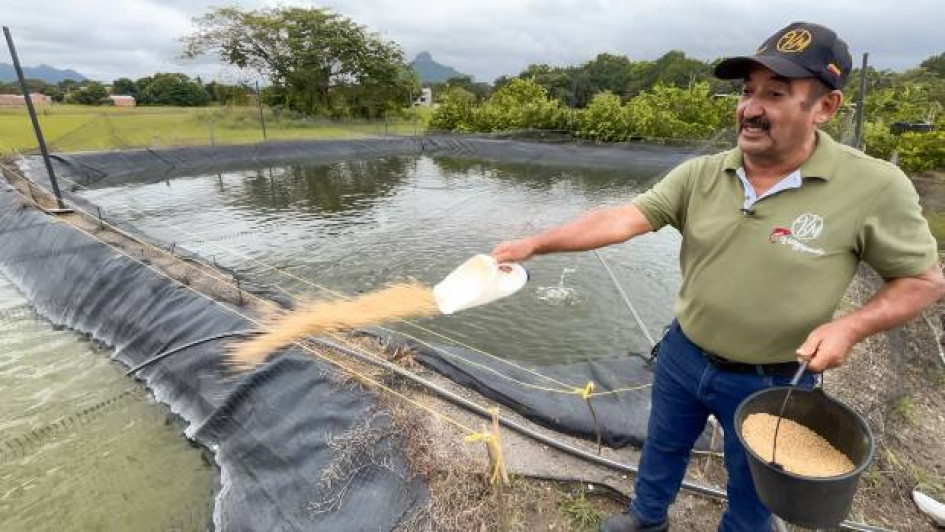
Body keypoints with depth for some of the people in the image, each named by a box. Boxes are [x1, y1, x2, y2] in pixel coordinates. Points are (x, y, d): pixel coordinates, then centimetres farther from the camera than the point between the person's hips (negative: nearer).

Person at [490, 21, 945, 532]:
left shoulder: (875, 188, -17)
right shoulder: (700, 174, -11)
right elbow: (622, 218, -18)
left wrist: (850, 327, -22)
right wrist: (535, 243, -26)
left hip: (771, 382, -2)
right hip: (682, 357, 3)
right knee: (663, 448, 27)